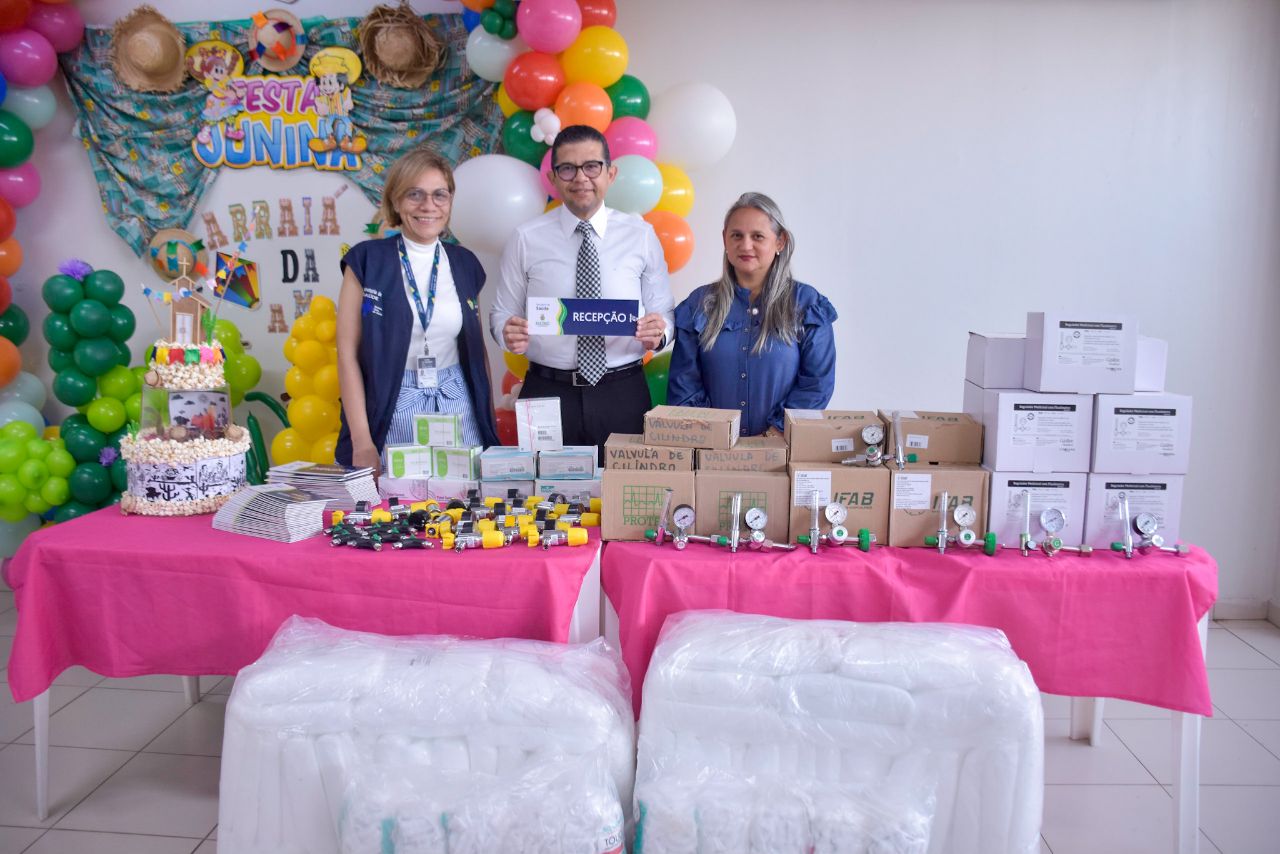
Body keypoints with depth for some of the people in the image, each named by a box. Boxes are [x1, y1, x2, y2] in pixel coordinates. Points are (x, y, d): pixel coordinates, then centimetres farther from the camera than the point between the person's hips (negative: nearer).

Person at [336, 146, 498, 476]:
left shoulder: (465, 264, 8)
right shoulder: (366, 260, -2)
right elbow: (348, 353, -5)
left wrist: (490, 423, 8)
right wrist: (362, 441, -12)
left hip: (457, 408, 3)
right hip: (391, 412, -3)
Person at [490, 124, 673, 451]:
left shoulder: (641, 234, 4)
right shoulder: (526, 239, 2)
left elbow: (663, 312, 6)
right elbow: (501, 313, 5)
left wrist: (658, 332, -16)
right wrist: (509, 333, -17)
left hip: (623, 395, 1)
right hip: (547, 392, 0)